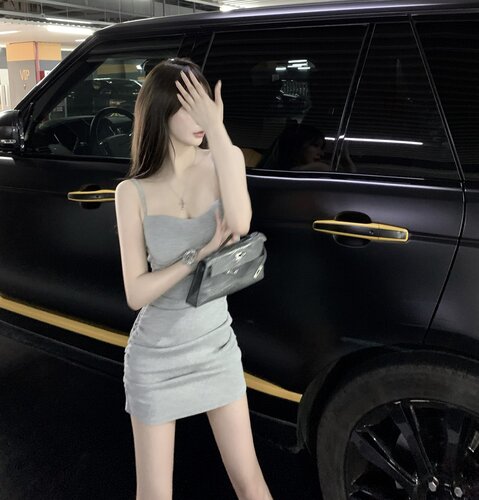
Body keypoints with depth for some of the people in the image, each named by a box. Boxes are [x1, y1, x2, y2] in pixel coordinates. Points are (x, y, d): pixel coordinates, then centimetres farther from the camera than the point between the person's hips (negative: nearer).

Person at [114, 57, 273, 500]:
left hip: (216, 345, 2)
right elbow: (136, 293, -13)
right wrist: (201, 254, -22)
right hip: (156, 357, -1)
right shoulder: (134, 192, -10)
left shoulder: (224, 161, -5)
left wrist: (217, 130, -27)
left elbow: (240, 224, -26)